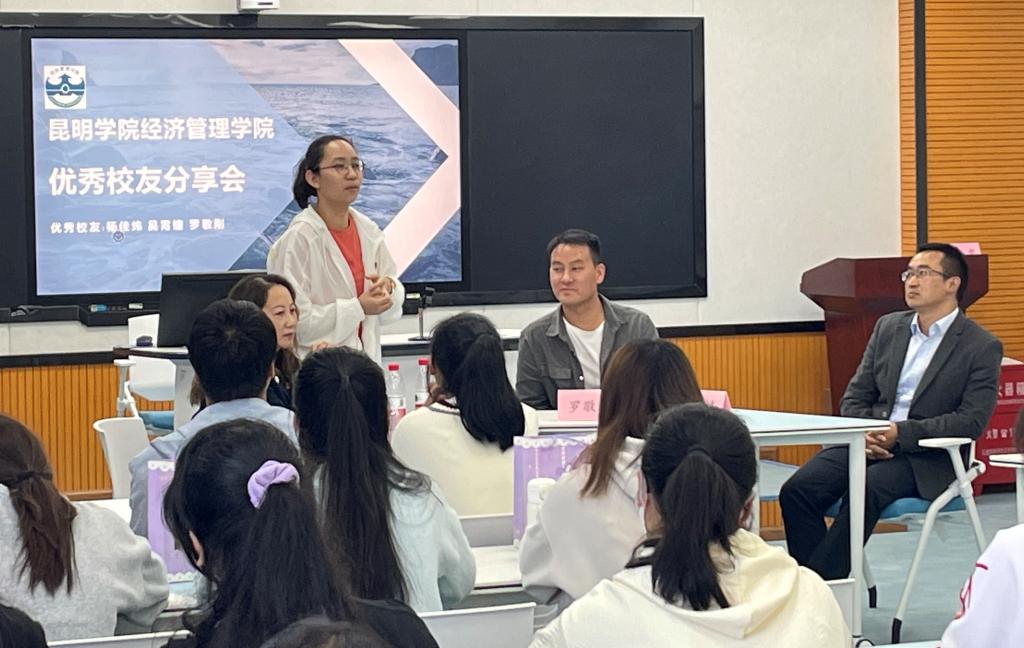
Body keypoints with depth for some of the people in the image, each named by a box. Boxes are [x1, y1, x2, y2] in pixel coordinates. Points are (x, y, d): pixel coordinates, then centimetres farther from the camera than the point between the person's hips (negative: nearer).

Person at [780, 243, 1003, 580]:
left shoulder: (982, 347, -1)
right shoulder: (888, 327, 15)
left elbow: (971, 421, -10)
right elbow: (854, 397, 15)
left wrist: (901, 433, -18)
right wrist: (864, 434, -8)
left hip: (928, 459, -5)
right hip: (870, 444, 5)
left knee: (864, 490, -35)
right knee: (798, 490, -21)